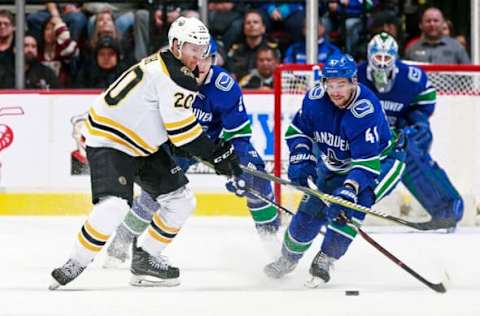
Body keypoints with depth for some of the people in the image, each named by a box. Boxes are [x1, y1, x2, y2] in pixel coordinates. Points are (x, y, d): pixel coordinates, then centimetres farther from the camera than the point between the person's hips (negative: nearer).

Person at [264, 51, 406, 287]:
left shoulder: (365, 110, -36)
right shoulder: (315, 98, -19)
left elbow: (367, 162, -40)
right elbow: (297, 130, -1)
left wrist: (348, 191, -50)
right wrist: (302, 159, -16)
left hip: (379, 160, -6)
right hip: (334, 164, 6)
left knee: (353, 202, -29)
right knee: (312, 208, 4)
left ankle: (324, 261, -16)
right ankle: (289, 257, 31)